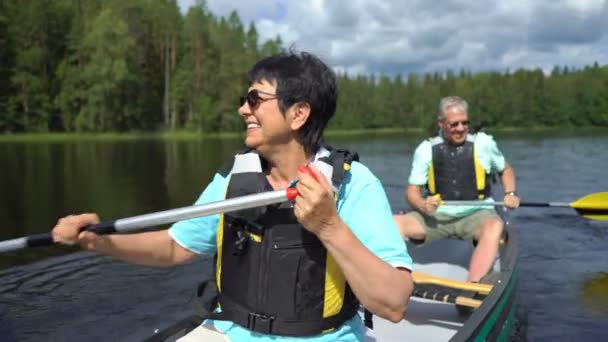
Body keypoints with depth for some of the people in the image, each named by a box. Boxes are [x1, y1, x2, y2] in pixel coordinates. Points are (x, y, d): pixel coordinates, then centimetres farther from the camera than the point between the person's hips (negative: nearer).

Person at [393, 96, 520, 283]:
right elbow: (412, 191, 4)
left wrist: (510, 193, 0)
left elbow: (505, 169, 19)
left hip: (475, 214, -1)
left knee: (495, 226, -36)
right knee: (394, 223, -22)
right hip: (437, 216, 1)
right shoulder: (426, 149, 2)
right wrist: (423, 205, -19)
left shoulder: (483, 143, 2)